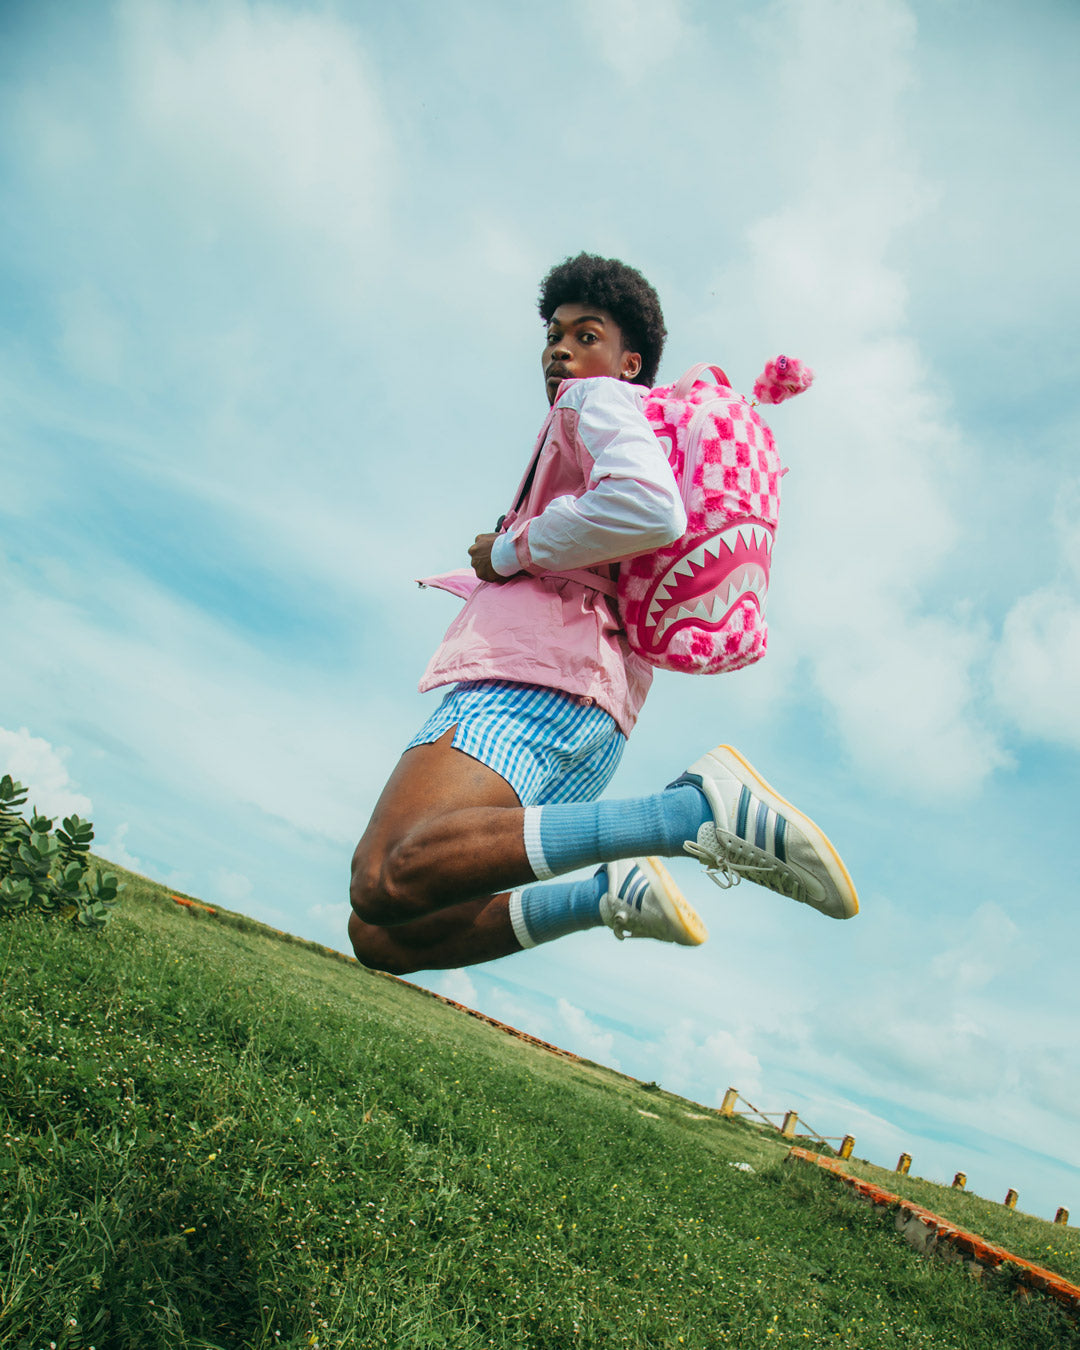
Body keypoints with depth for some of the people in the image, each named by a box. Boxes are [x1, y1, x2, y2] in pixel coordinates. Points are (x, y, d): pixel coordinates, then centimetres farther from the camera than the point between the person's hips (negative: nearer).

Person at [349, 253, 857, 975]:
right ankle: (615, 893, -1)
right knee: (379, 938, 1)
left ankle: (700, 809, -30)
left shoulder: (599, 400, 9)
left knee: (386, 882, -33)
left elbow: (651, 509, -15)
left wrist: (510, 550, -3)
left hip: (534, 677, -9)